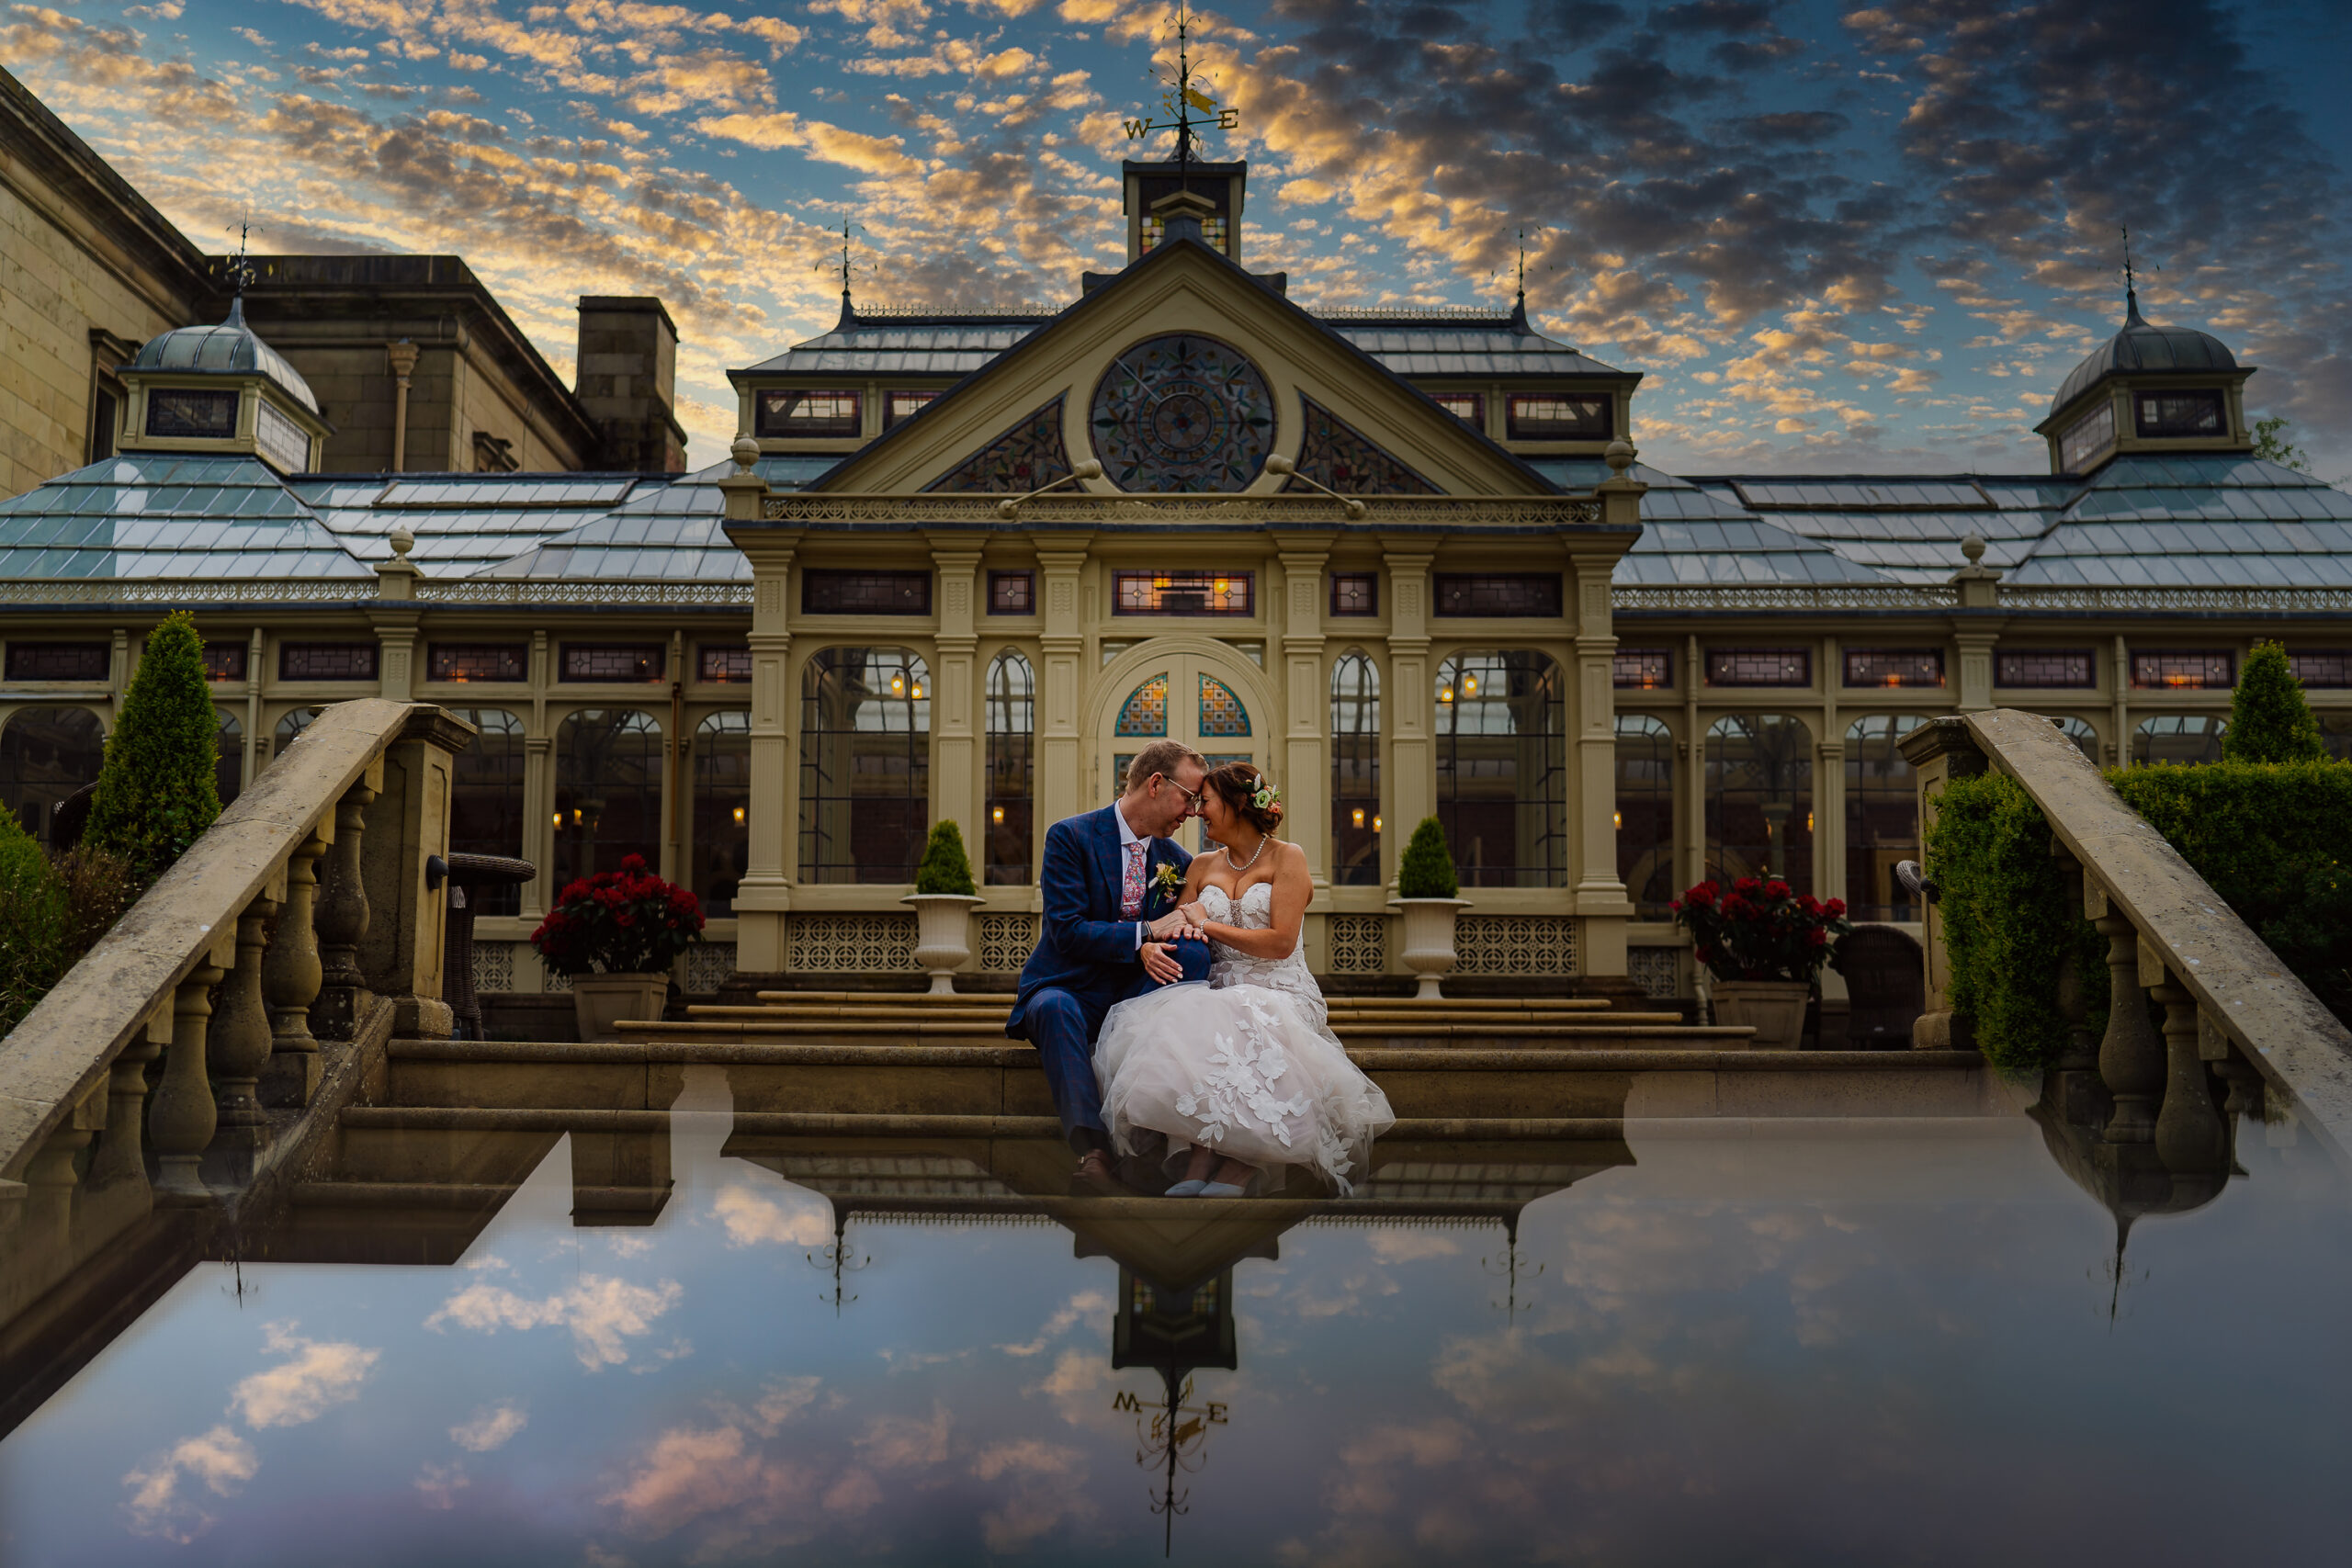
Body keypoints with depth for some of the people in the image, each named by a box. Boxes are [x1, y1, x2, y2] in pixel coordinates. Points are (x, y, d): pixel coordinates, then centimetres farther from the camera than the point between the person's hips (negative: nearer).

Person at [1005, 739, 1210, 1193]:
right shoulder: (1070, 836, -6)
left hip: (1135, 999, 4)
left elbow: (1175, 935, 11)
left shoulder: (1177, 861, 10)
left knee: (1195, 954, -23)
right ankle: (1091, 1148, -46)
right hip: (1068, 989, -4)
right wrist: (1144, 933, -17)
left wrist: (1152, 949, -13)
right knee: (1055, 1007, -39)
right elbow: (1065, 930, -14)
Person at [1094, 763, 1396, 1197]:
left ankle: (1235, 1171, -35)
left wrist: (1208, 925, -2)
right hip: (1220, 994, 4)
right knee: (1177, 1027, -32)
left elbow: (1280, 942, -8)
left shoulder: (1286, 857, 3)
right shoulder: (1202, 865, 19)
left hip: (1279, 995, -4)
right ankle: (1196, 1168, -39)